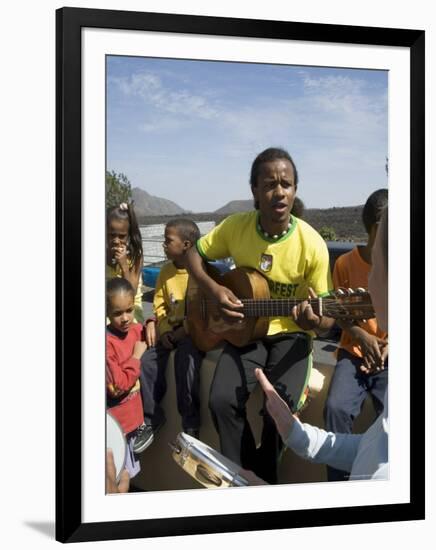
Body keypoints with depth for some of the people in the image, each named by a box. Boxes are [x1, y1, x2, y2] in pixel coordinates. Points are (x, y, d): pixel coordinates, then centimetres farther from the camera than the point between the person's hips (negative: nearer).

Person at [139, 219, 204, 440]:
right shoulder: (166, 271, 7)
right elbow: (159, 304, 11)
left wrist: (185, 331, -20)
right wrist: (164, 330, -4)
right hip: (172, 329, 6)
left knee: (185, 357, -32)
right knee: (148, 361, -12)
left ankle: (190, 424, -17)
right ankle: (152, 417, 7)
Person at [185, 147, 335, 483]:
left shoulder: (311, 244, -16)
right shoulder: (235, 227, -9)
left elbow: (326, 320, -11)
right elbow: (194, 255, 6)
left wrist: (313, 318, -36)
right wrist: (213, 290, -14)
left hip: (291, 333, -2)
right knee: (222, 400, -22)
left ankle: (263, 479, 4)